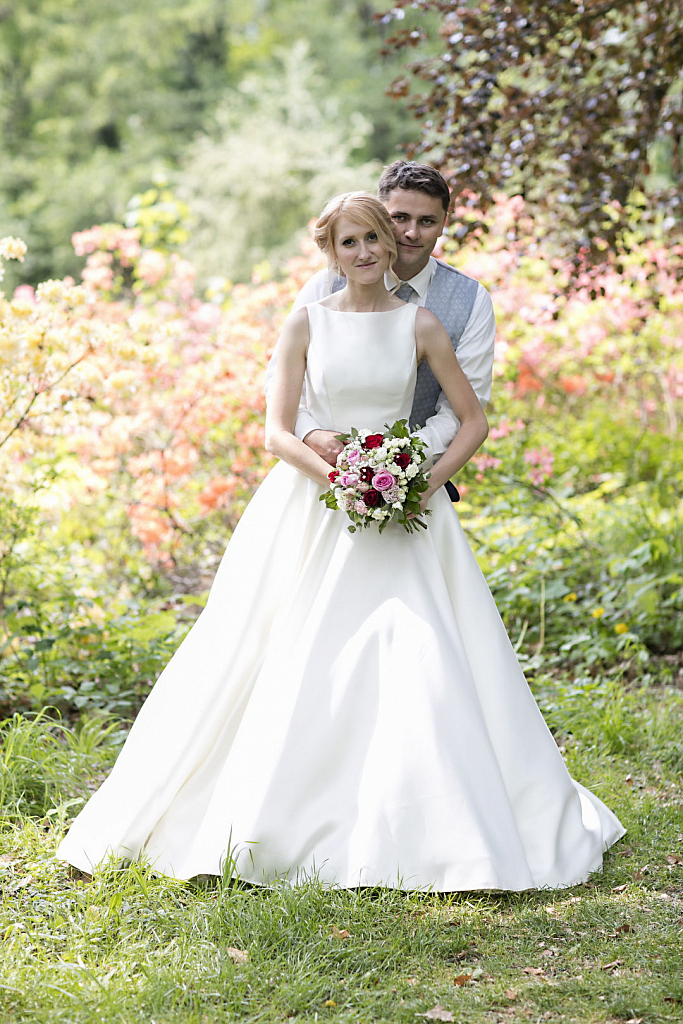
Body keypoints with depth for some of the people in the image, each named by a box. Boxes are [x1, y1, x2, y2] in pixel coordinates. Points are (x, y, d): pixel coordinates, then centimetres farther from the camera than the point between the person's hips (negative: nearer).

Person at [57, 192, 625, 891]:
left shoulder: (420, 326, 4)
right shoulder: (306, 323, 3)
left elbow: (474, 421, 7)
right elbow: (277, 431, -2)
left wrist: (432, 478, -9)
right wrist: (332, 473, -18)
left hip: (402, 517, 0)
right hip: (311, 510, 0)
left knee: (419, 667, -10)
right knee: (293, 670, -1)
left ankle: (432, 834, 1)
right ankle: (266, 821, 14)